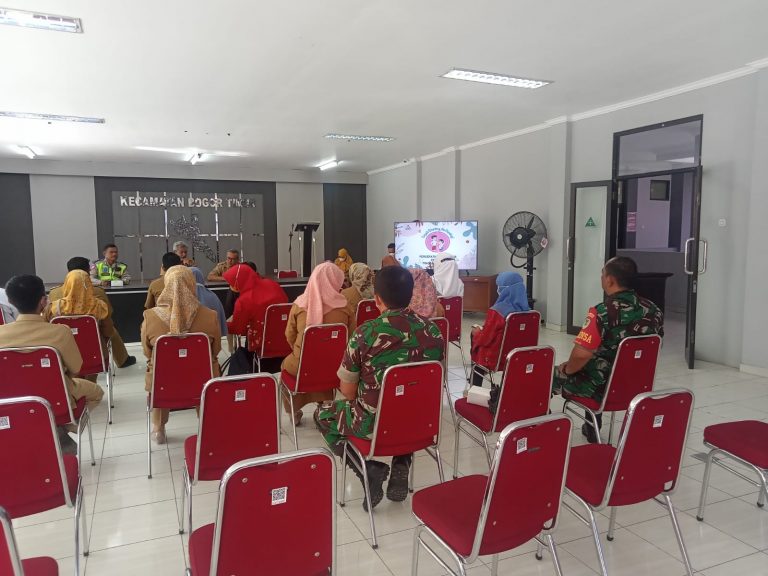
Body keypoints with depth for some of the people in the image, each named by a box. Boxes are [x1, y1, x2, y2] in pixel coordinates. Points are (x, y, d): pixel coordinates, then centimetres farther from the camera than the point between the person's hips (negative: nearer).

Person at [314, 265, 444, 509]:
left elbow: (347, 391, -8)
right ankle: (401, 467, 19)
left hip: (375, 424, -4)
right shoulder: (433, 331, -7)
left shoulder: (365, 333, -19)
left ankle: (369, 470, 6)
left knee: (323, 414, 22)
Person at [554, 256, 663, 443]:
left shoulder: (602, 312, -26)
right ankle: (592, 429, 43)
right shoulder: (653, 310, -4)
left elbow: (581, 355, -29)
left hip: (602, 387, -6)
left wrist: (566, 369, -8)